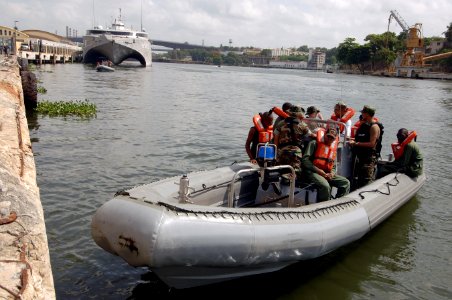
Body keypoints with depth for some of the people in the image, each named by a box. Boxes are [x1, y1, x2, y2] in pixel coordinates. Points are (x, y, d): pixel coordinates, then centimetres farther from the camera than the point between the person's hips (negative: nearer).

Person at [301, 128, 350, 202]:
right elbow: (305, 160, -9)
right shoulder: (314, 143, 1)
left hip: (327, 173, 7)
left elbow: (333, 166, 24)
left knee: (346, 183, -9)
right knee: (325, 186, -34)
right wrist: (319, 171, -15)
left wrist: (332, 173, -1)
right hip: (312, 172, -7)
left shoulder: (333, 148, 20)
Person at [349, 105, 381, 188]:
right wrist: (353, 140, 7)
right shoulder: (363, 125, 15)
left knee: (367, 182, -10)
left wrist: (356, 143, -17)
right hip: (359, 157, 9)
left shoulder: (374, 127, -11)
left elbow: (372, 144, -19)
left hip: (369, 159, -9)